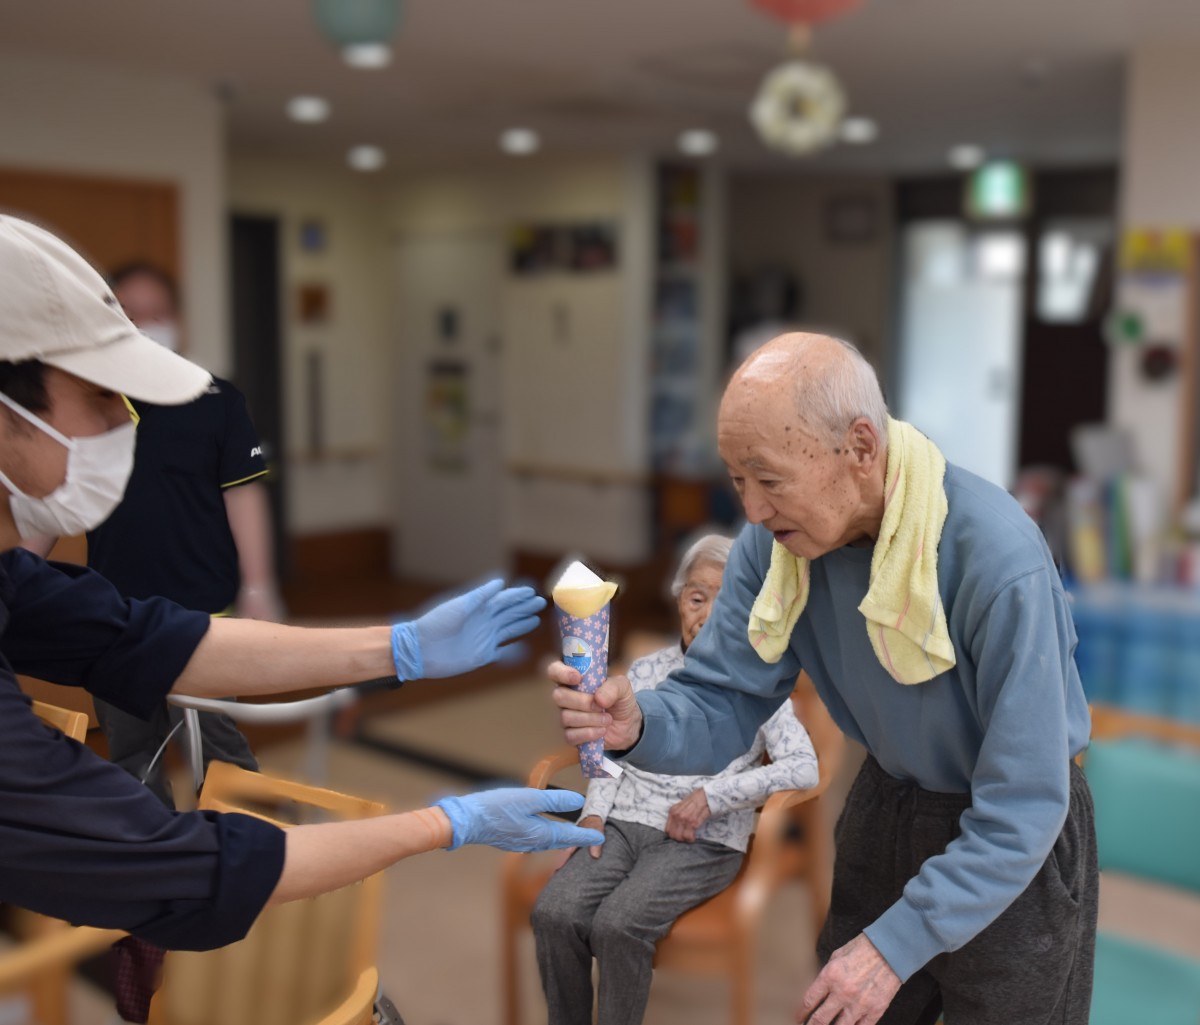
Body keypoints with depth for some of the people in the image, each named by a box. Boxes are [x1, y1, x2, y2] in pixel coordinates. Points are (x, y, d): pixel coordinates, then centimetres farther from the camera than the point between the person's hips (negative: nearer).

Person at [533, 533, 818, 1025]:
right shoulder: (646, 669, 14)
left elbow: (804, 767, -10)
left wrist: (711, 796, -15)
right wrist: (595, 813, -3)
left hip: (704, 840, -3)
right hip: (624, 823, 4)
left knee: (617, 924, -29)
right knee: (553, 912, -22)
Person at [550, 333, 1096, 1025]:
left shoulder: (996, 558, -33)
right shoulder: (775, 539, -15)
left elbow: (1023, 810, -29)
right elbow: (723, 703, -11)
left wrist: (896, 943, -28)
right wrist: (639, 725, -33)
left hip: (1010, 854, -4)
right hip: (885, 807, 5)